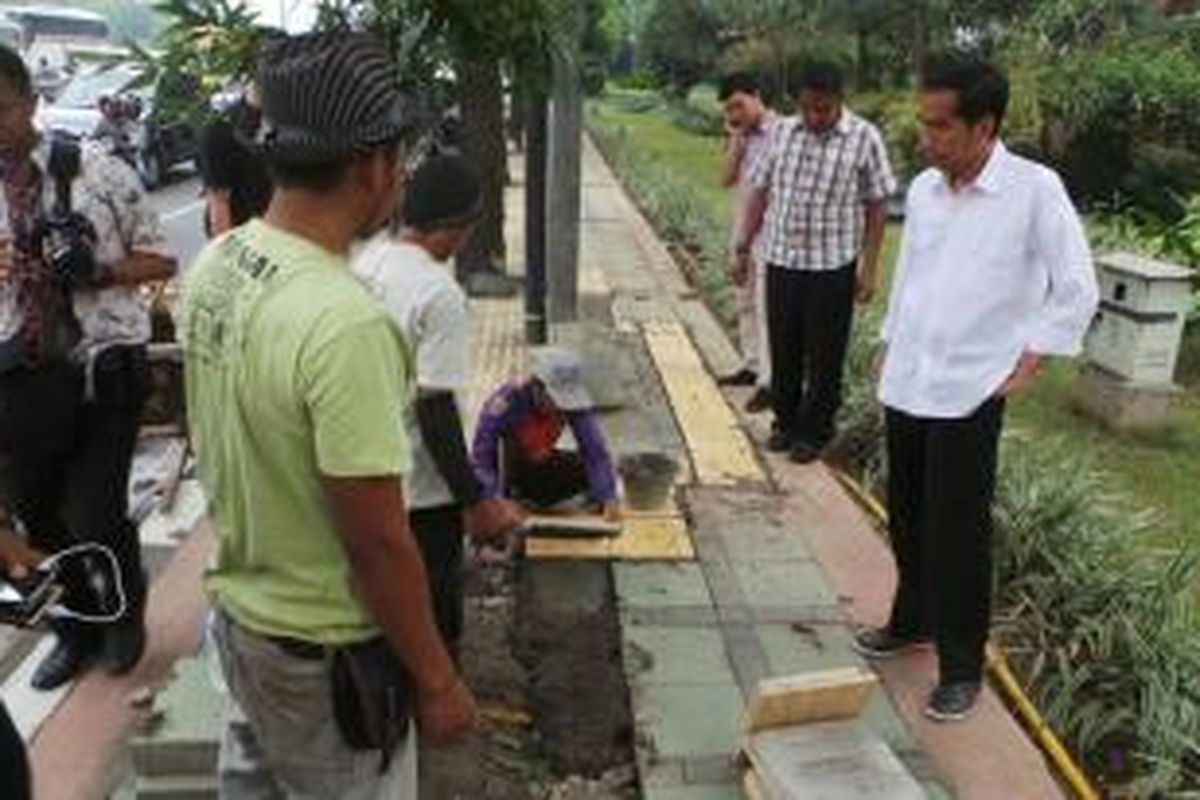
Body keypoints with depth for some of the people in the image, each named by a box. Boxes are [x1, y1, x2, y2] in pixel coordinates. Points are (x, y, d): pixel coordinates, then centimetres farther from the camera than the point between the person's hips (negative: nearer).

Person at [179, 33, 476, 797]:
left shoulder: (215, 266, -5)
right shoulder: (343, 321, -32)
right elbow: (378, 542, -27)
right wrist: (437, 680, -14)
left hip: (239, 607, 8)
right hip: (323, 650, -7)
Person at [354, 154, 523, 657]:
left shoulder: (360, 262, 1)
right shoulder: (438, 293, -23)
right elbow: (435, 409, -24)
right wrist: (475, 502, -16)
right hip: (420, 494, -8)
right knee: (433, 626, 10)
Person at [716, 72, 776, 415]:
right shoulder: (742, 137, 11)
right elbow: (726, 179, 5)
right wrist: (736, 140, -4)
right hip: (743, 227, 8)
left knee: (765, 305, -9)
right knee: (745, 302, 15)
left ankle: (768, 381, -7)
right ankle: (752, 365, 28)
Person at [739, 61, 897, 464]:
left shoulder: (864, 138, -6)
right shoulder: (781, 132, 4)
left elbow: (877, 207, -4)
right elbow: (760, 191, 10)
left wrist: (870, 268, -6)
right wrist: (745, 245, 8)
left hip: (833, 265, -3)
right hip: (781, 259, 3)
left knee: (824, 355, 7)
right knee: (783, 348, 13)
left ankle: (816, 430, 22)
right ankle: (785, 420, 30)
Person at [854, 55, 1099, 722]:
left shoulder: (1034, 190, -12)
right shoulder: (922, 189, 5)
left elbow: (1077, 290, -7)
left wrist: (1026, 367, -8)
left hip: (969, 394, -5)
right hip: (904, 386, 6)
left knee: (958, 537, 2)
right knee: (908, 521, 17)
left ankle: (961, 667, 18)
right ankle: (913, 619, 38)